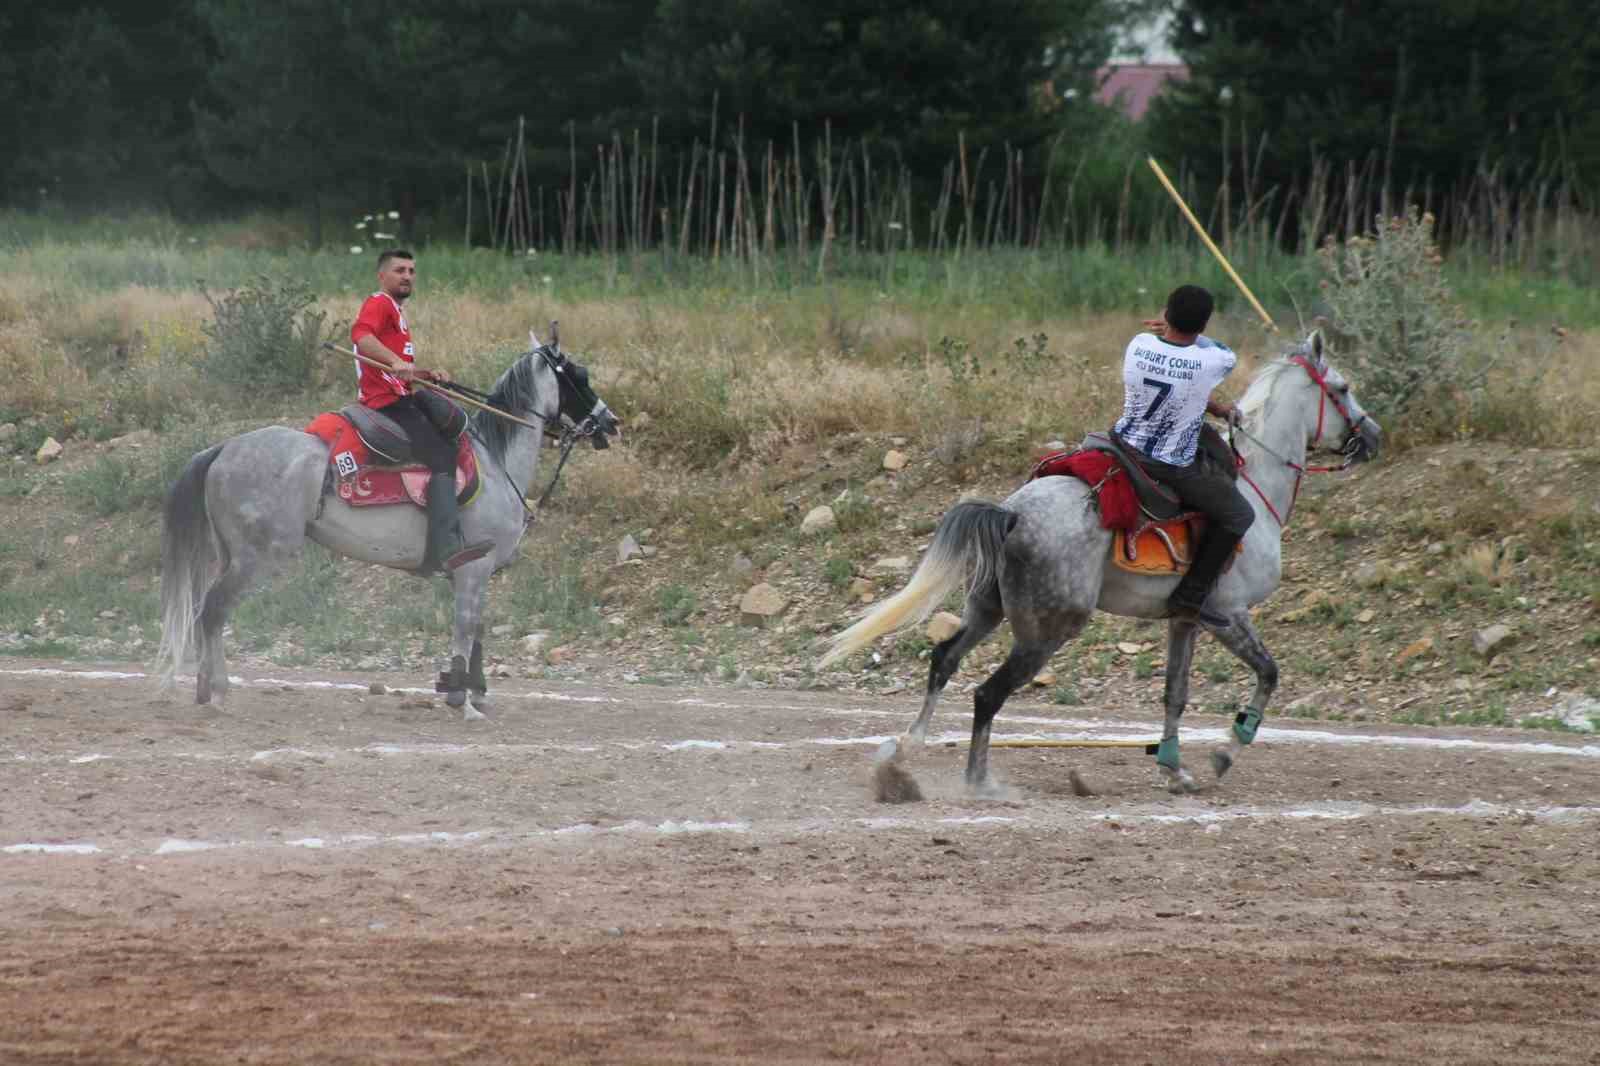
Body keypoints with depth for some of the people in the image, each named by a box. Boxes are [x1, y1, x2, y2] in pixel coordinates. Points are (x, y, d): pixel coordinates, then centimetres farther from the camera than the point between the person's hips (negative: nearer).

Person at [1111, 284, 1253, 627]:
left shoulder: (1139, 346, -10)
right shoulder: (1210, 364, -23)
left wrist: (1217, 409, 11)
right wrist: (1185, 332, 14)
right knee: (1238, 516, 13)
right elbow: (1225, 351, 4)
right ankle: (1191, 596, 8)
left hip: (1126, 448, 5)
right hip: (1175, 467, -5)